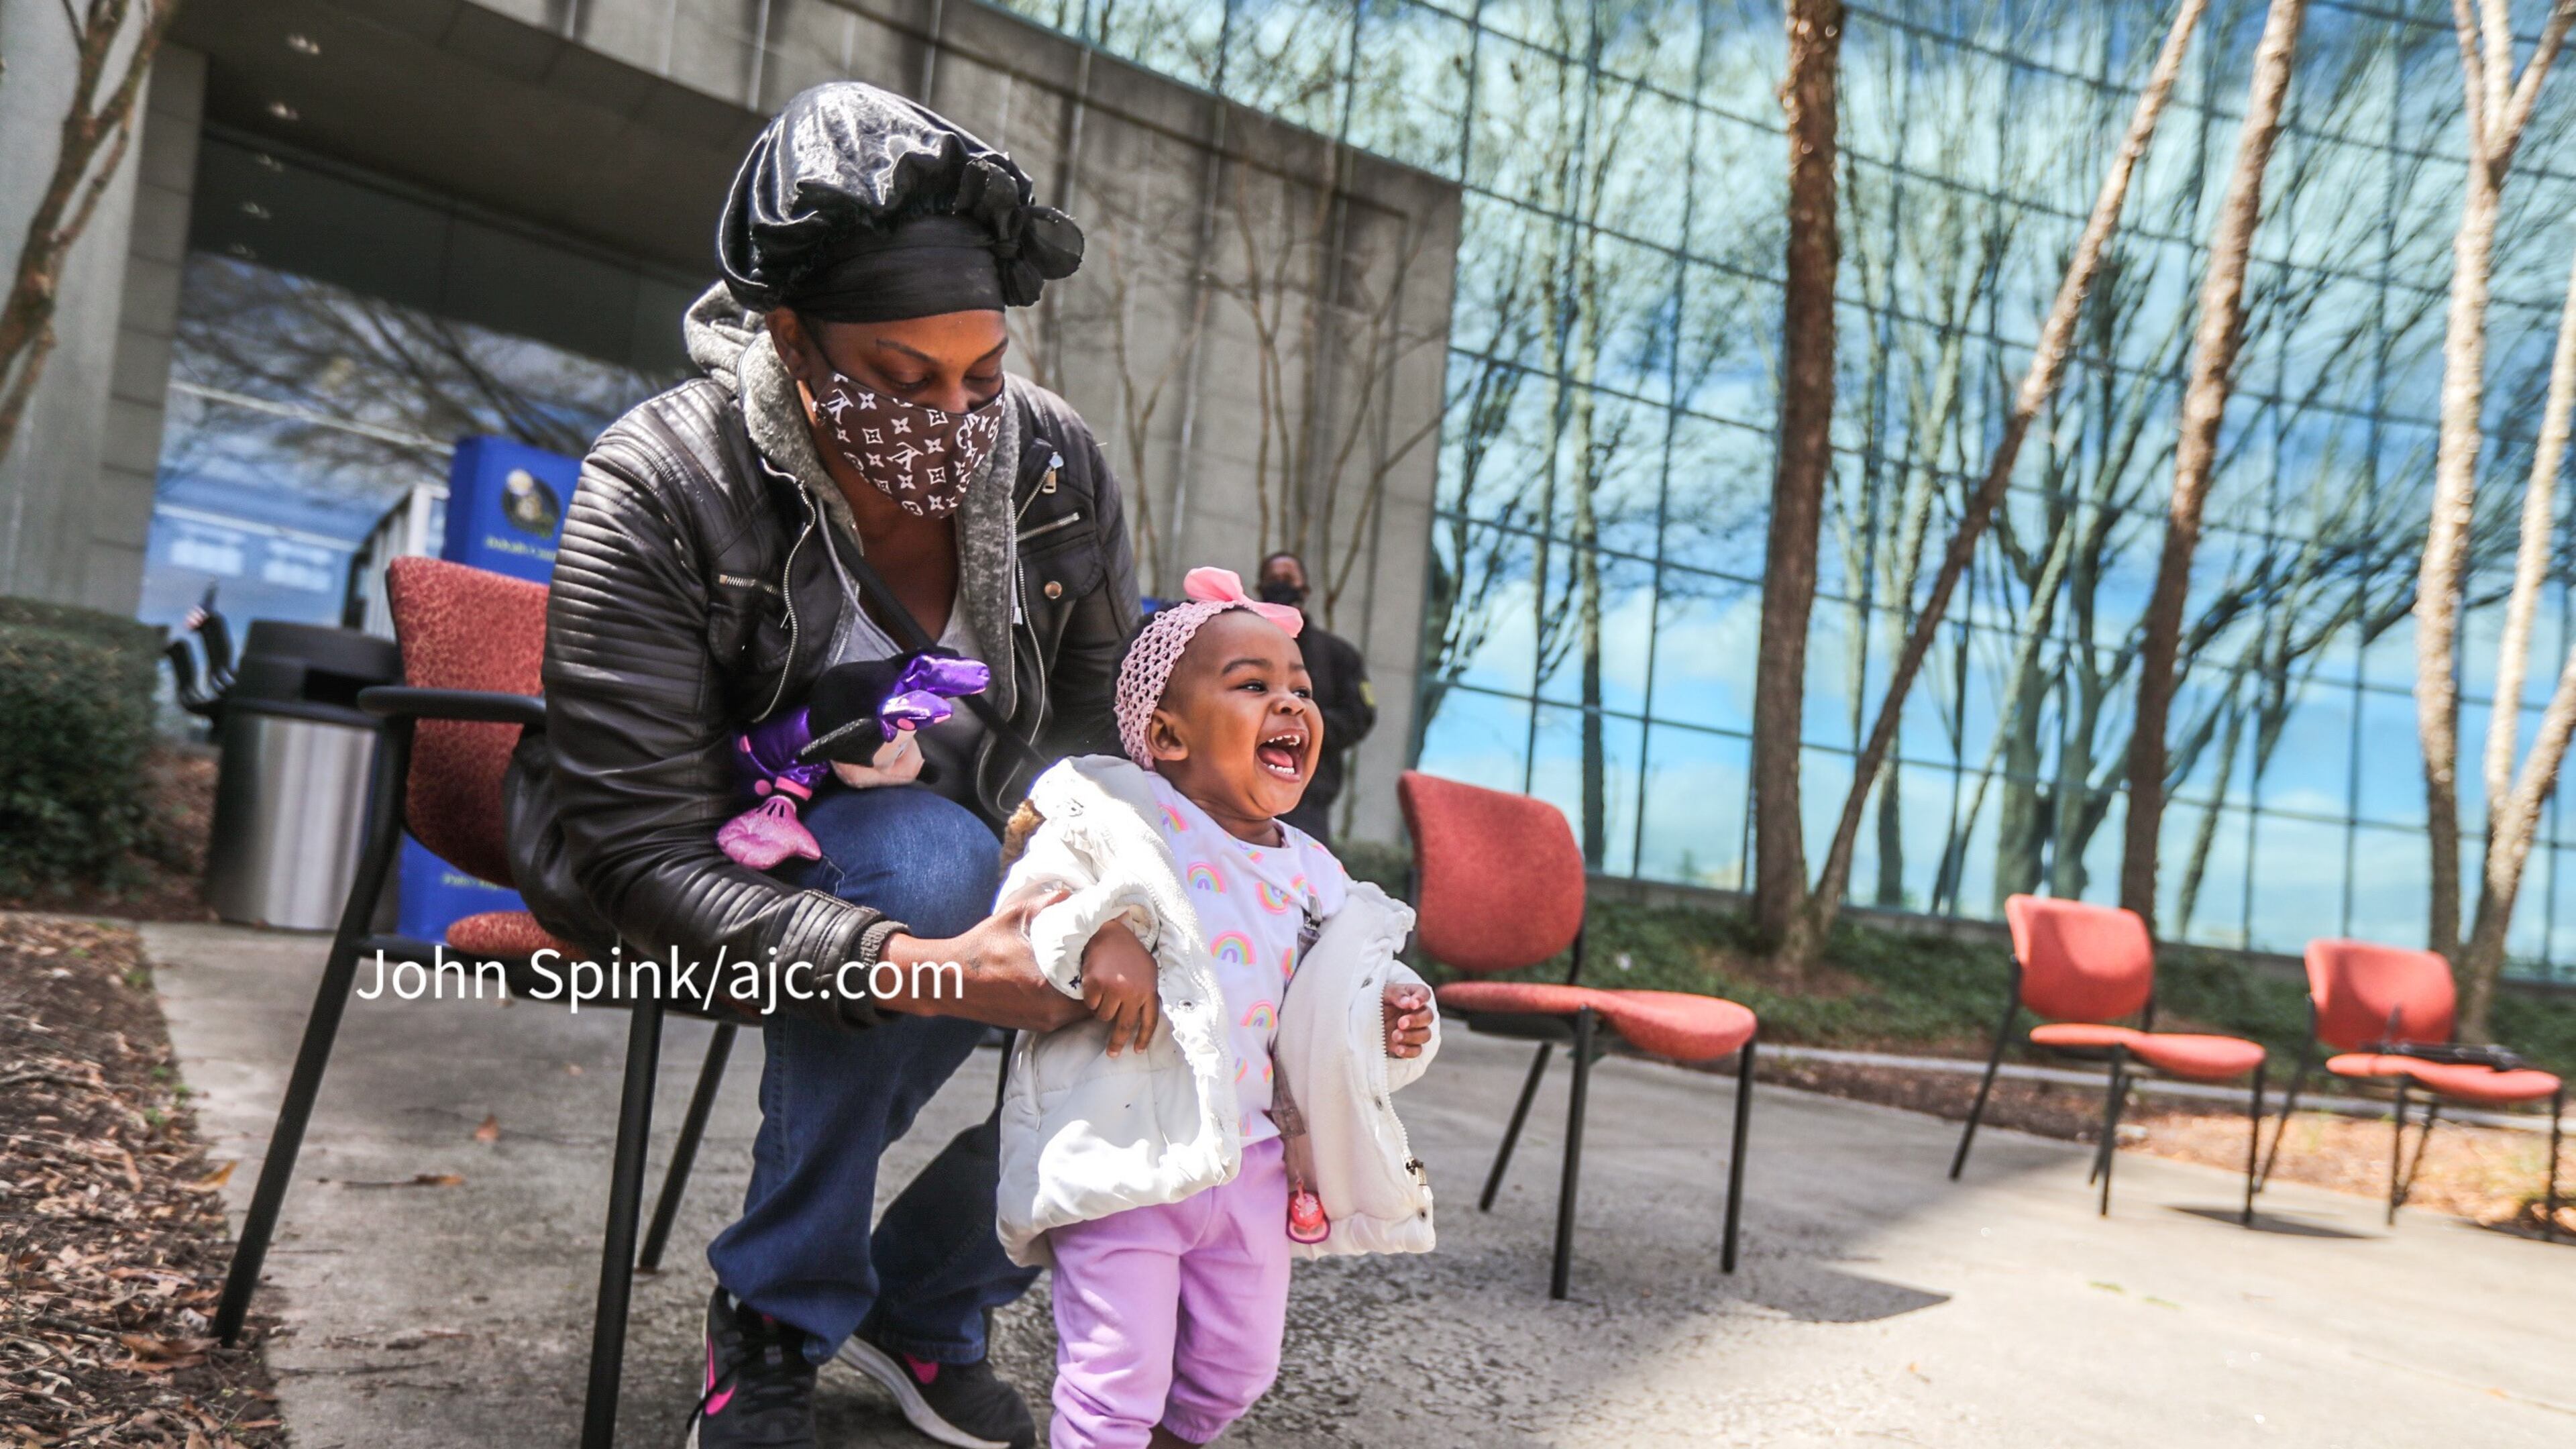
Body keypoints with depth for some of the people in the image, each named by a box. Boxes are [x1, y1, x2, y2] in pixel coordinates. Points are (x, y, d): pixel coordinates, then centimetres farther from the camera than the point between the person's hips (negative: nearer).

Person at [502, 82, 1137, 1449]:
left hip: (947, 856, 5)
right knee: (929, 857, -35)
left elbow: (1104, 722, -4)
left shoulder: (1056, 465, -13)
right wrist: (920, 969, -42)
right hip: (690, 878, -5)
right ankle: (772, 1327, -15)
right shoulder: (659, 487, -26)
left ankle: (930, 1300, 3)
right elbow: (644, 849, -29)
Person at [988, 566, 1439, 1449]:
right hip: (1126, 1155, -6)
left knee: (1238, 1367, 18)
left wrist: (1389, 1022, 0)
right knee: (1119, 1377, -3)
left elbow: (1330, 1020, 19)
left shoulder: (1310, 871, 11)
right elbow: (1027, 901, -13)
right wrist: (1098, 935, -30)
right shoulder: (1120, 815, -6)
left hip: (1251, 1164, 6)